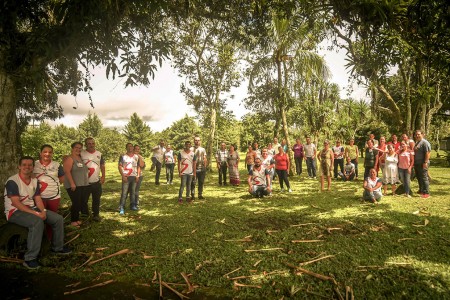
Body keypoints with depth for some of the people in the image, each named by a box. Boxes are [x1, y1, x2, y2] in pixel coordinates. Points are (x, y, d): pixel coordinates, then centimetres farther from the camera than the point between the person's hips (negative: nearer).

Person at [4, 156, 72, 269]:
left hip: (32, 208, 8)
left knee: (58, 219, -4)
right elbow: (16, 203, -23)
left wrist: (43, 211, -14)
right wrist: (35, 213, -28)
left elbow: (38, 199, 6)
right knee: (37, 221, -36)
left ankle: (58, 247, 16)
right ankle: (30, 259, -28)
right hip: (15, 212, -7)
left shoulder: (35, 181, 7)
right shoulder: (12, 181, -16)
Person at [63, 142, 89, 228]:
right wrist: (72, 183, -24)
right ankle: (73, 221, 6)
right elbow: (67, 171, -19)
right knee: (76, 203, -8)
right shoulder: (69, 158, -10)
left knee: (81, 203, 11)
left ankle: (77, 218, 24)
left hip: (84, 185, 8)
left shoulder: (81, 158, 14)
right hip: (74, 186, -8)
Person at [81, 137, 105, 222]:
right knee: (84, 200, 8)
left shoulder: (99, 154, 6)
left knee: (96, 200, 11)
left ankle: (96, 214, 23)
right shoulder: (81, 154, -6)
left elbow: (102, 166, 11)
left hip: (97, 182, 3)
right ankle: (85, 215, 24)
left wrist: (103, 176, 3)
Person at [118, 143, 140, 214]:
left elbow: (138, 167, 13)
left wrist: (138, 176, 3)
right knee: (124, 193, -6)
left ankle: (132, 205, 24)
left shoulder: (136, 157, 11)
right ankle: (121, 208, -3)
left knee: (133, 192, 12)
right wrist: (123, 176, -12)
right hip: (126, 177, -4)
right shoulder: (123, 156, 0)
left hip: (134, 177, 4)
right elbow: (119, 166, -4)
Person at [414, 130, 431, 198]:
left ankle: (426, 193, -2)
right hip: (416, 163, 9)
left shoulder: (425, 142, -12)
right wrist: (414, 162, 20)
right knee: (419, 178, 17)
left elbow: (428, 153, -19)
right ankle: (421, 191, 30)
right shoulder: (416, 142, 17)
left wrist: (425, 162, -24)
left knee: (424, 178, -7)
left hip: (422, 164, -9)